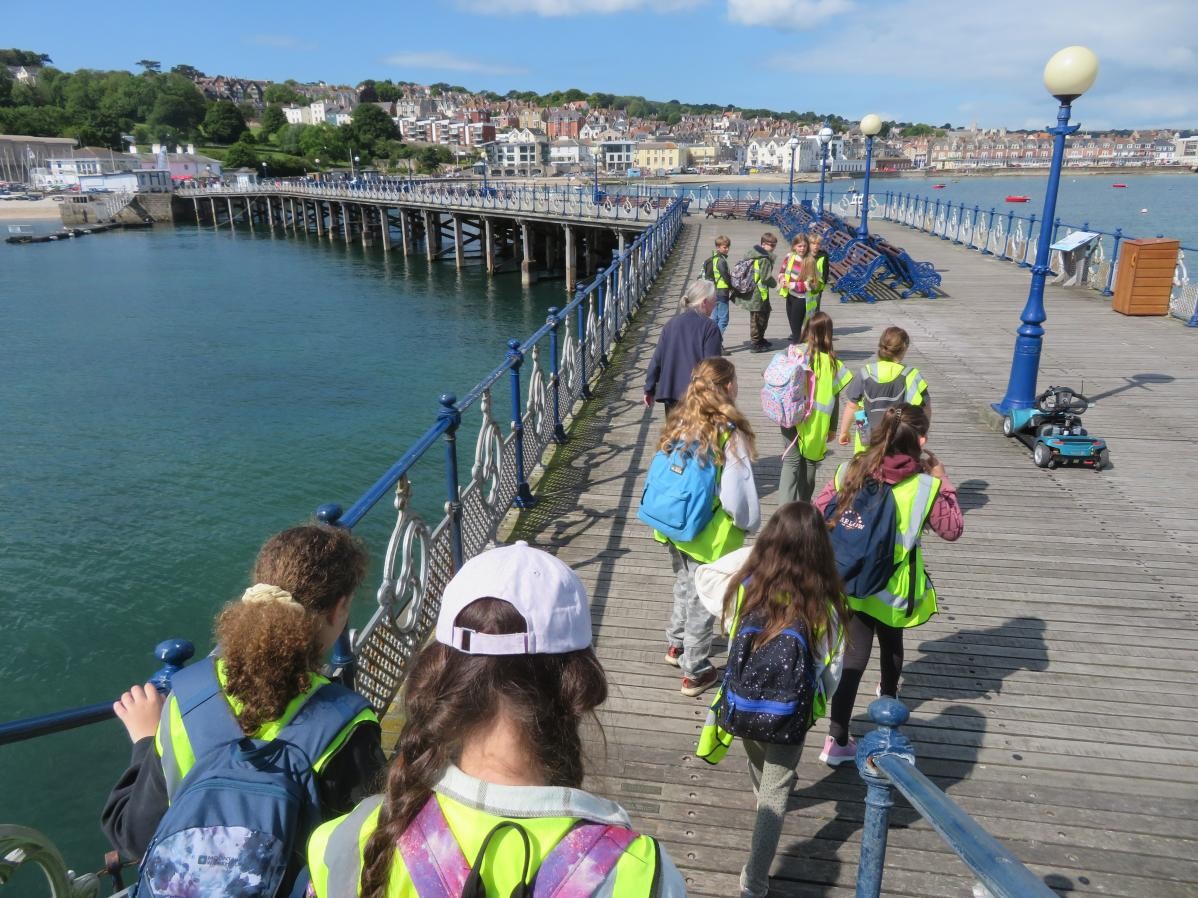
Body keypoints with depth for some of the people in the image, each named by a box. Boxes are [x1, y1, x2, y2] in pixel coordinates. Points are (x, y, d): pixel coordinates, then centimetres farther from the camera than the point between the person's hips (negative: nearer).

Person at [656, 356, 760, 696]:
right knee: (702, 600, 11)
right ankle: (694, 673, 25)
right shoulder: (730, 433, -21)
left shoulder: (679, 423, -4)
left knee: (684, 586, 27)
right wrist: (749, 523, -2)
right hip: (710, 536, -6)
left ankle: (676, 645, 47)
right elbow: (737, 493, -21)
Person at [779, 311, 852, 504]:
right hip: (818, 422, 1)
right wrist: (831, 427, 8)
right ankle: (803, 504, 30)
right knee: (810, 462, 16)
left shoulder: (795, 352, -8)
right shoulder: (832, 361, -6)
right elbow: (835, 396, -2)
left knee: (792, 461, 3)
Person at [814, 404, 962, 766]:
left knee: (854, 657, 7)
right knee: (891, 643, 27)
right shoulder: (925, 487, -15)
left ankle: (838, 741, 4)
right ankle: (889, 698, 53)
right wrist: (942, 483, 2)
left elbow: (817, 515, -6)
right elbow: (952, 529, -3)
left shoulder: (850, 471, -11)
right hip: (894, 587, -1)